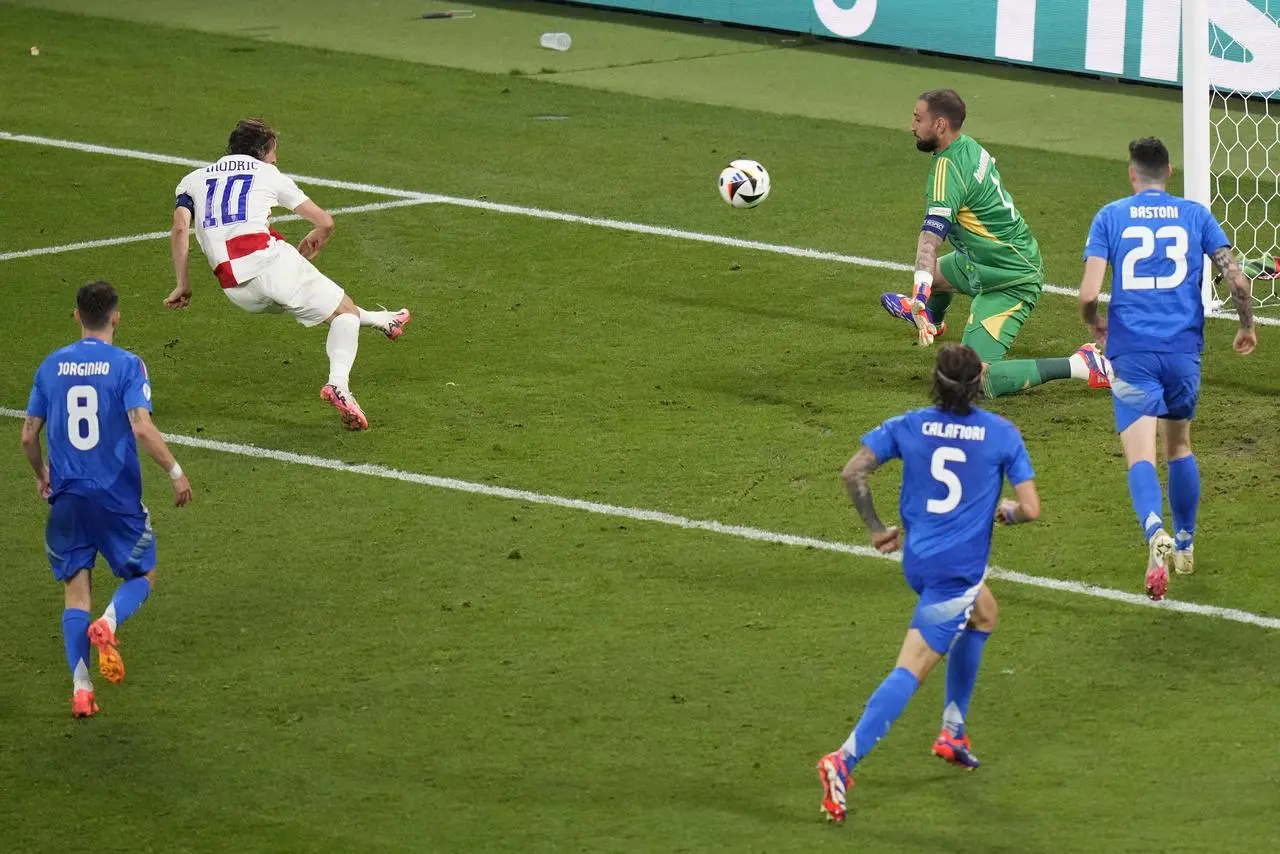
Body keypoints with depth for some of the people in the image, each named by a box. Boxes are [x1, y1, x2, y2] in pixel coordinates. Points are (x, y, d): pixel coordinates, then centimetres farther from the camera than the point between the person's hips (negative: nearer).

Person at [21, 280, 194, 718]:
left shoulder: (52, 366, 5)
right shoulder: (126, 365, -7)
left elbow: (28, 437, 8)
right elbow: (141, 427, -18)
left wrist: (42, 476, 26)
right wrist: (175, 472, -8)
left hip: (67, 497, 3)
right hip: (117, 496, -3)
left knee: (75, 590, 9)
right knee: (142, 575, 16)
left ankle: (80, 687, -4)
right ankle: (108, 624, -16)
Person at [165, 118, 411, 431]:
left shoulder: (192, 180, 24)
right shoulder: (268, 174, 18)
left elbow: (180, 227, 4)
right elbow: (325, 223, 18)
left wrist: (183, 285, 7)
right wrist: (307, 249, 39)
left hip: (235, 289, 4)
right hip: (269, 260, -4)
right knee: (345, 312, 7)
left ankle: (381, 321, 48)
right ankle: (339, 383, -18)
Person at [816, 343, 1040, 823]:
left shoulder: (908, 427, 2)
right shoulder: (1002, 435, -6)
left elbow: (853, 472, -3)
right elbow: (1030, 509, -9)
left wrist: (876, 528, 9)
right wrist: (1005, 512, 14)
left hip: (917, 559, 6)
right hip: (958, 568, -6)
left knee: (982, 613, 33)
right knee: (913, 669, -9)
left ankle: (952, 733, 33)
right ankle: (845, 760, -25)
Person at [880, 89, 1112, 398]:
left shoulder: (948, 170, -25)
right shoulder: (970, 147, 3)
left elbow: (930, 241, -34)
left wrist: (919, 299, -43)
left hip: (1009, 281, -10)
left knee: (976, 380, -16)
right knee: (936, 270, 35)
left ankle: (1079, 366, -14)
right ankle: (933, 319, 72)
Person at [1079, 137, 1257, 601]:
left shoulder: (1110, 217, 3)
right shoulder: (1196, 215, 7)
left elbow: (1088, 293, -5)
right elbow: (1238, 280, 0)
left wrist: (1095, 324, 17)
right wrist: (1247, 327, 18)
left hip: (1131, 353, -2)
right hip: (1183, 349, 2)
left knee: (1140, 457, -9)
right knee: (1179, 446, 23)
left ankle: (1156, 534, -35)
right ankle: (1184, 546, 32)